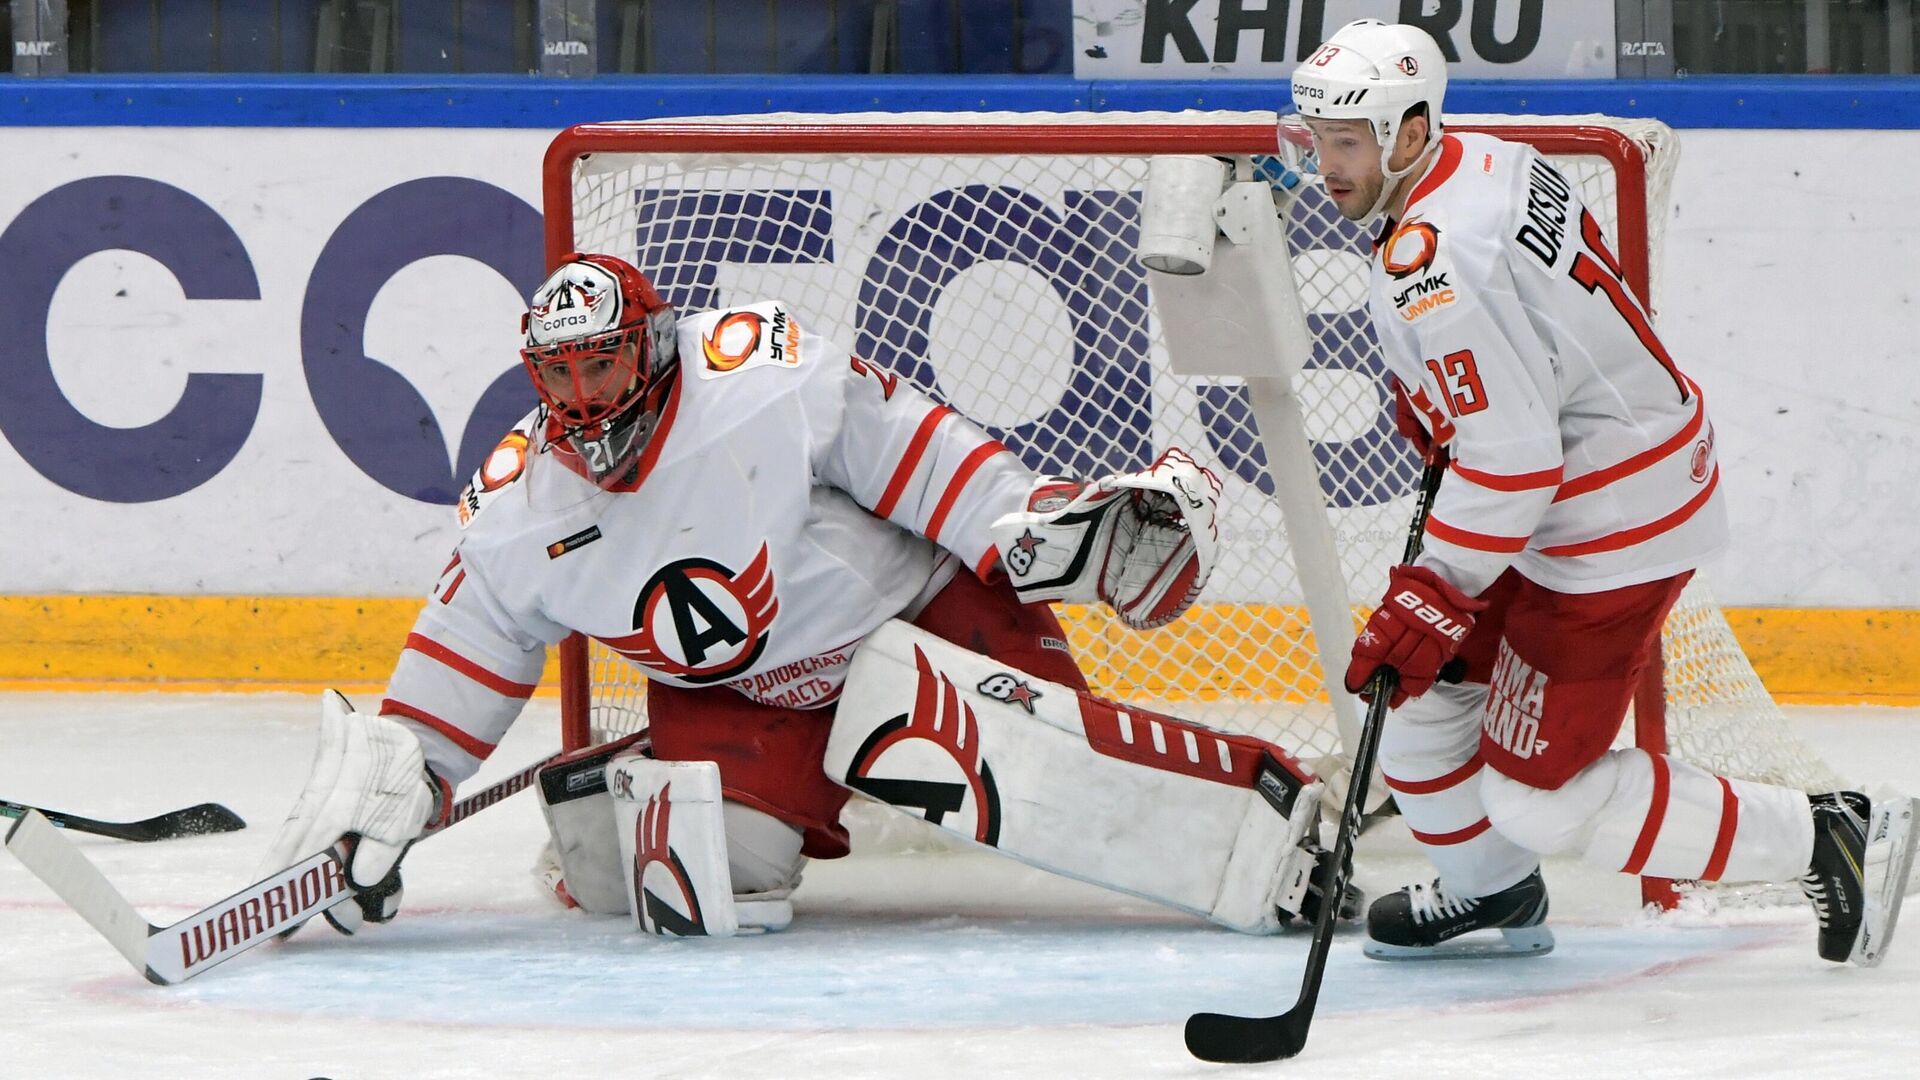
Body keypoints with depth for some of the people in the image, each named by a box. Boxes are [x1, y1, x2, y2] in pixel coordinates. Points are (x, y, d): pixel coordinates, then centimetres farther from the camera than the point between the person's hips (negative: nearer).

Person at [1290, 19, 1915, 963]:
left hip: (1612, 531, -10)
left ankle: (1827, 843, 2)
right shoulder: (1485, 161, 2)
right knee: (1424, 691, 18)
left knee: (1538, 798, -5)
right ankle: (1494, 897, 39)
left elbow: (1510, 455, -30)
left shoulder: (1431, 271, -27)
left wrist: (1430, 596, -25)